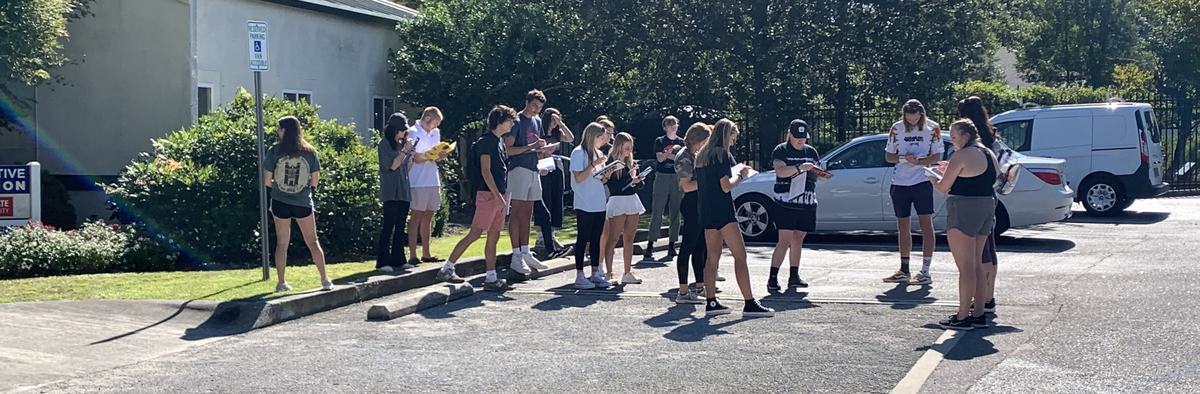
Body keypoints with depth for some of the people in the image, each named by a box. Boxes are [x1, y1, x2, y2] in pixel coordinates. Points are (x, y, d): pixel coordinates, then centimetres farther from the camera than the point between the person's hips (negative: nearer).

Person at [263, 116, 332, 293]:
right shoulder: (309, 152, -3)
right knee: (312, 241, 10)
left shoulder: (274, 152, -8)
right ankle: (325, 280, 7)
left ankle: (281, 283, 13)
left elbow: (267, 181, -5)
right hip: (303, 203, 0)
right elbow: (315, 181, 0)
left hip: (280, 203, 0)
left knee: (282, 243, 11)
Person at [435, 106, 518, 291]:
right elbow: (485, 170, -15)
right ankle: (446, 269, -6)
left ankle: (491, 278, 9)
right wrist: (497, 195, -20)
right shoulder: (486, 141, -9)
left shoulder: (499, 142, 18)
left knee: (494, 237, 7)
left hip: (498, 195, 9)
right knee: (475, 233, -11)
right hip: (488, 193, -9)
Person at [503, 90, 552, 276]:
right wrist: (530, 147, -21)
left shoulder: (537, 121, 16)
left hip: (533, 169, 8)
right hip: (519, 169, -8)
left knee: (527, 214, 11)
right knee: (517, 212, -6)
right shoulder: (516, 121, -8)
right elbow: (507, 150, -14)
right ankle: (516, 256, -5)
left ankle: (526, 253, 16)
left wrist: (542, 147, 3)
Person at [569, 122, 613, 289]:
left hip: (600, 204, 7)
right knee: (583, 238, -4)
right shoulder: (579, 153, -8)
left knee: (596, 238, 9)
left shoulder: (598, 153, 15)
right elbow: (579, 178, -15)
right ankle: (580, 276, 0)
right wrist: (595, 164, -19)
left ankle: (595, 273, 15)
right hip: (585, 205, -7)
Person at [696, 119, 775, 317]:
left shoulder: (702, 155, 15)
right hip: (722, 211, -9)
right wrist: (740, 175, 1)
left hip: (707, 212, 9)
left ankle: (711, 302, 9)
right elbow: (726, 186, -16)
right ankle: (750, 304, -11)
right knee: (740, 256, -8)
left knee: (712, 256, 10)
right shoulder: (722, 154, -10)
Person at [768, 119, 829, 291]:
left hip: (807, 204, 5)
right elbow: (780, 171, -17)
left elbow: (817, 174, 20)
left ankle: (794, 276, 16)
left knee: (798, 240, 9)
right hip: (786, 203, -5)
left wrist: (815, 171, -4)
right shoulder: (781, 150, -2)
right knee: (785, 240, -11)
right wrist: (801, 167, -29)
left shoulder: (811, 151, 15)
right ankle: (773, 278, -10)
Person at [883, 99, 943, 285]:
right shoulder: (896, 128, 5)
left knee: (926, 225, -6)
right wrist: (902, 158, -14)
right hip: (899, 183, 4)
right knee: (903, 227, 10)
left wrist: (918, 161, -23)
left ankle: (925, 272, -5)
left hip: (922, 181, -4)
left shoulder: (933, 128, -3)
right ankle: (904, 271, 20)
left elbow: (937, 157, -4)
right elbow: (888, 156, 7)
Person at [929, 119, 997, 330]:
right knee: (977, 265, 14)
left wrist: (933, 178, 10)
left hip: (964, 210, -9)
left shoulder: (962, 156, -13)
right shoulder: (989, 154, 14)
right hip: (987, 206, 9)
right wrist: (952, 172, 25)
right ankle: (978, 314, 17)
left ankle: (963, 317, -2)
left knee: (965, 267, -5)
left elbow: (943, 187, -10)